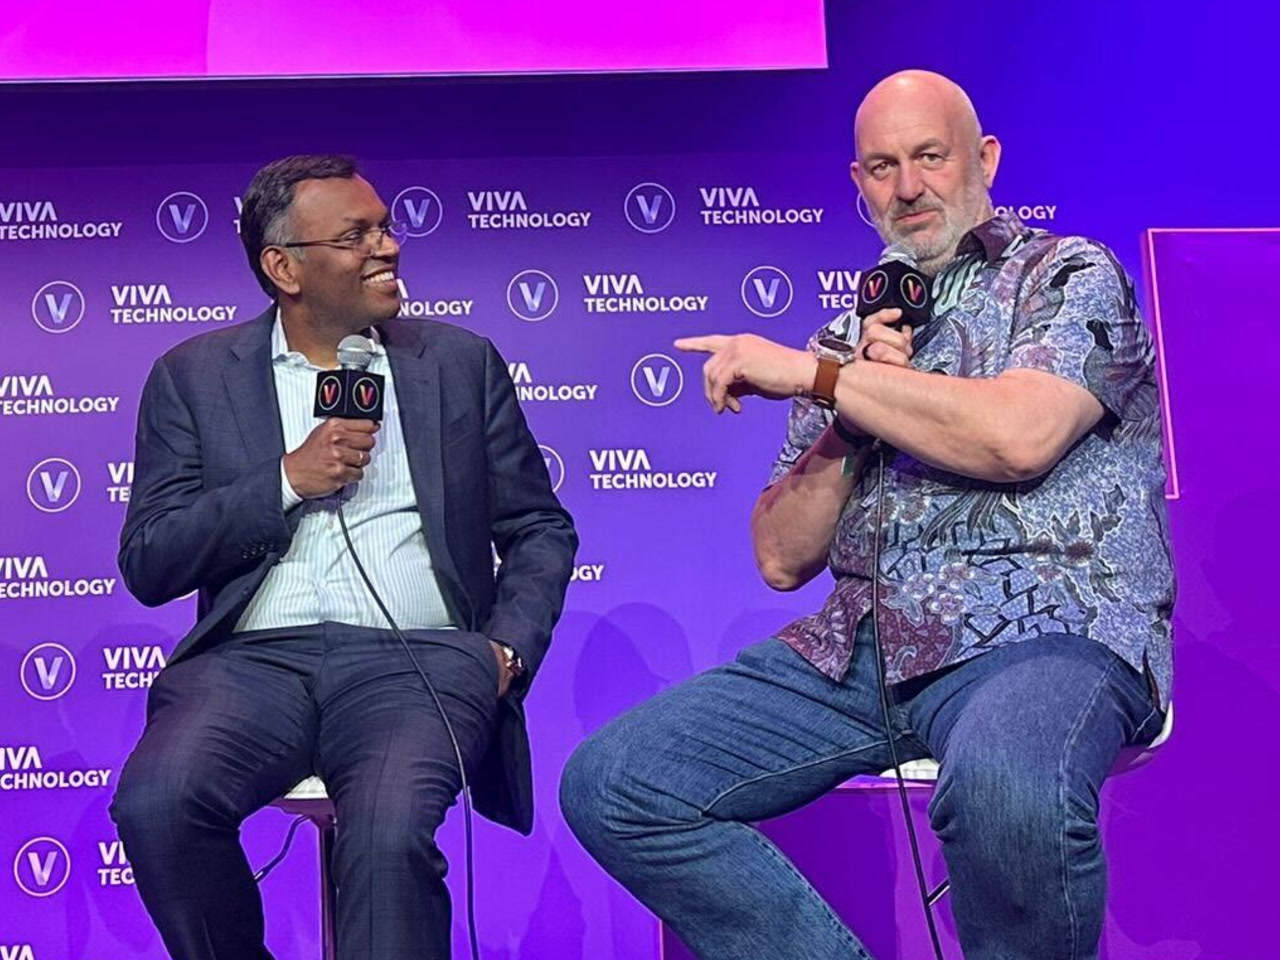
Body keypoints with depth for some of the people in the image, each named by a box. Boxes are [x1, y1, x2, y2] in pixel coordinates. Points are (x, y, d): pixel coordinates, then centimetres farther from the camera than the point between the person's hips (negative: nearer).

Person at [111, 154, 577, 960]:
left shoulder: (461, 363, 15)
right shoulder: (194, 376, 13)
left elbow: (542, 531, 16)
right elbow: (149, 564, 5)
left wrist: (510, 649, -1)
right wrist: (288, 481, -5)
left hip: (422, 654, -1)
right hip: (257, 656, 2)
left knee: (390, 832, -32)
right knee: (156, 803, -27)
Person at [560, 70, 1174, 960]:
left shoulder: (1069, 275, 7)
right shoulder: (850, 334, 21)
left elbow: (1018, 436, -16)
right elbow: (785, 559, 14)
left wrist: (818, 375, -8)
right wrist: (851, 410, -1)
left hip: (1049, 629, -5)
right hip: (859, 647, 5)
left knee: (1005, 787, -40)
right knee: (609, 785, -12)